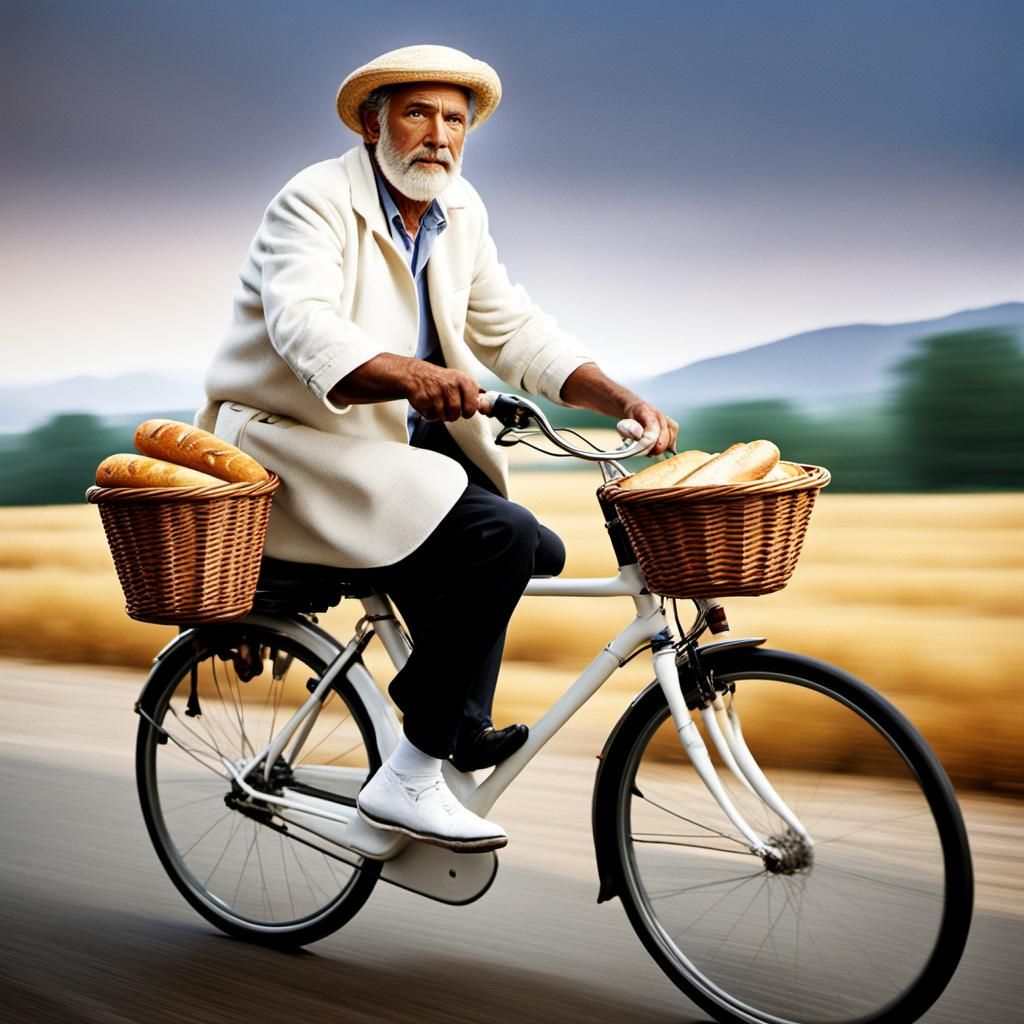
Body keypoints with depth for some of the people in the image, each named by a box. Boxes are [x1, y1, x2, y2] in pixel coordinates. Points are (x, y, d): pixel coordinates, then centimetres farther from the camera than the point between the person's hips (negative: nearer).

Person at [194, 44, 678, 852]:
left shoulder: (461, 212, 9)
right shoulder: (315, 202, -14)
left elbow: (511, 329, 5)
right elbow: (304, 326, -31)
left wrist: (620, 399, -11)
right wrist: (412, 376, -51)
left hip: (404, 444, 8)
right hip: (300, 445, -8)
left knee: (539, 550, -1)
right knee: (500, 536, -25)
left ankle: (454, 720, 19)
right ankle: (408, 781, -17)